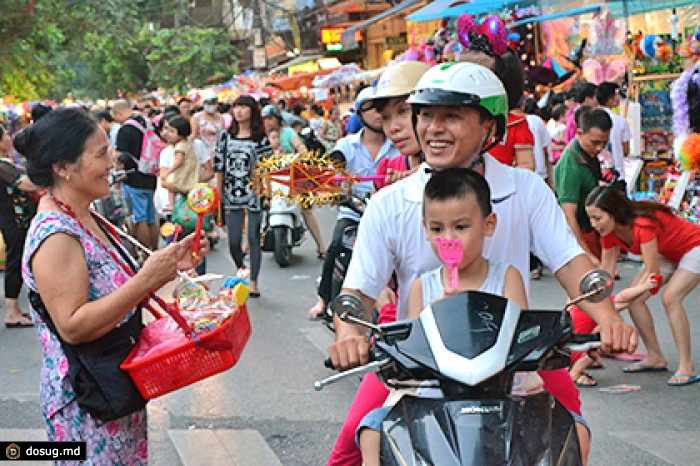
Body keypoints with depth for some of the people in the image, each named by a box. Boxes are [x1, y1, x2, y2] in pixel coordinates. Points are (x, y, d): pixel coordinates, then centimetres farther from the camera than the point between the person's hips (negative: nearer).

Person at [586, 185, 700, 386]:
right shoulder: (609, 232, -12)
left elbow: (652, 273, -33)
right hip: (668, 254, 8)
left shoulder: (643, 225, -37)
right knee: (634, 298, -5)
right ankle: (655, 357, 7)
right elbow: (606, 273, -5)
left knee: (670, 298, -27)